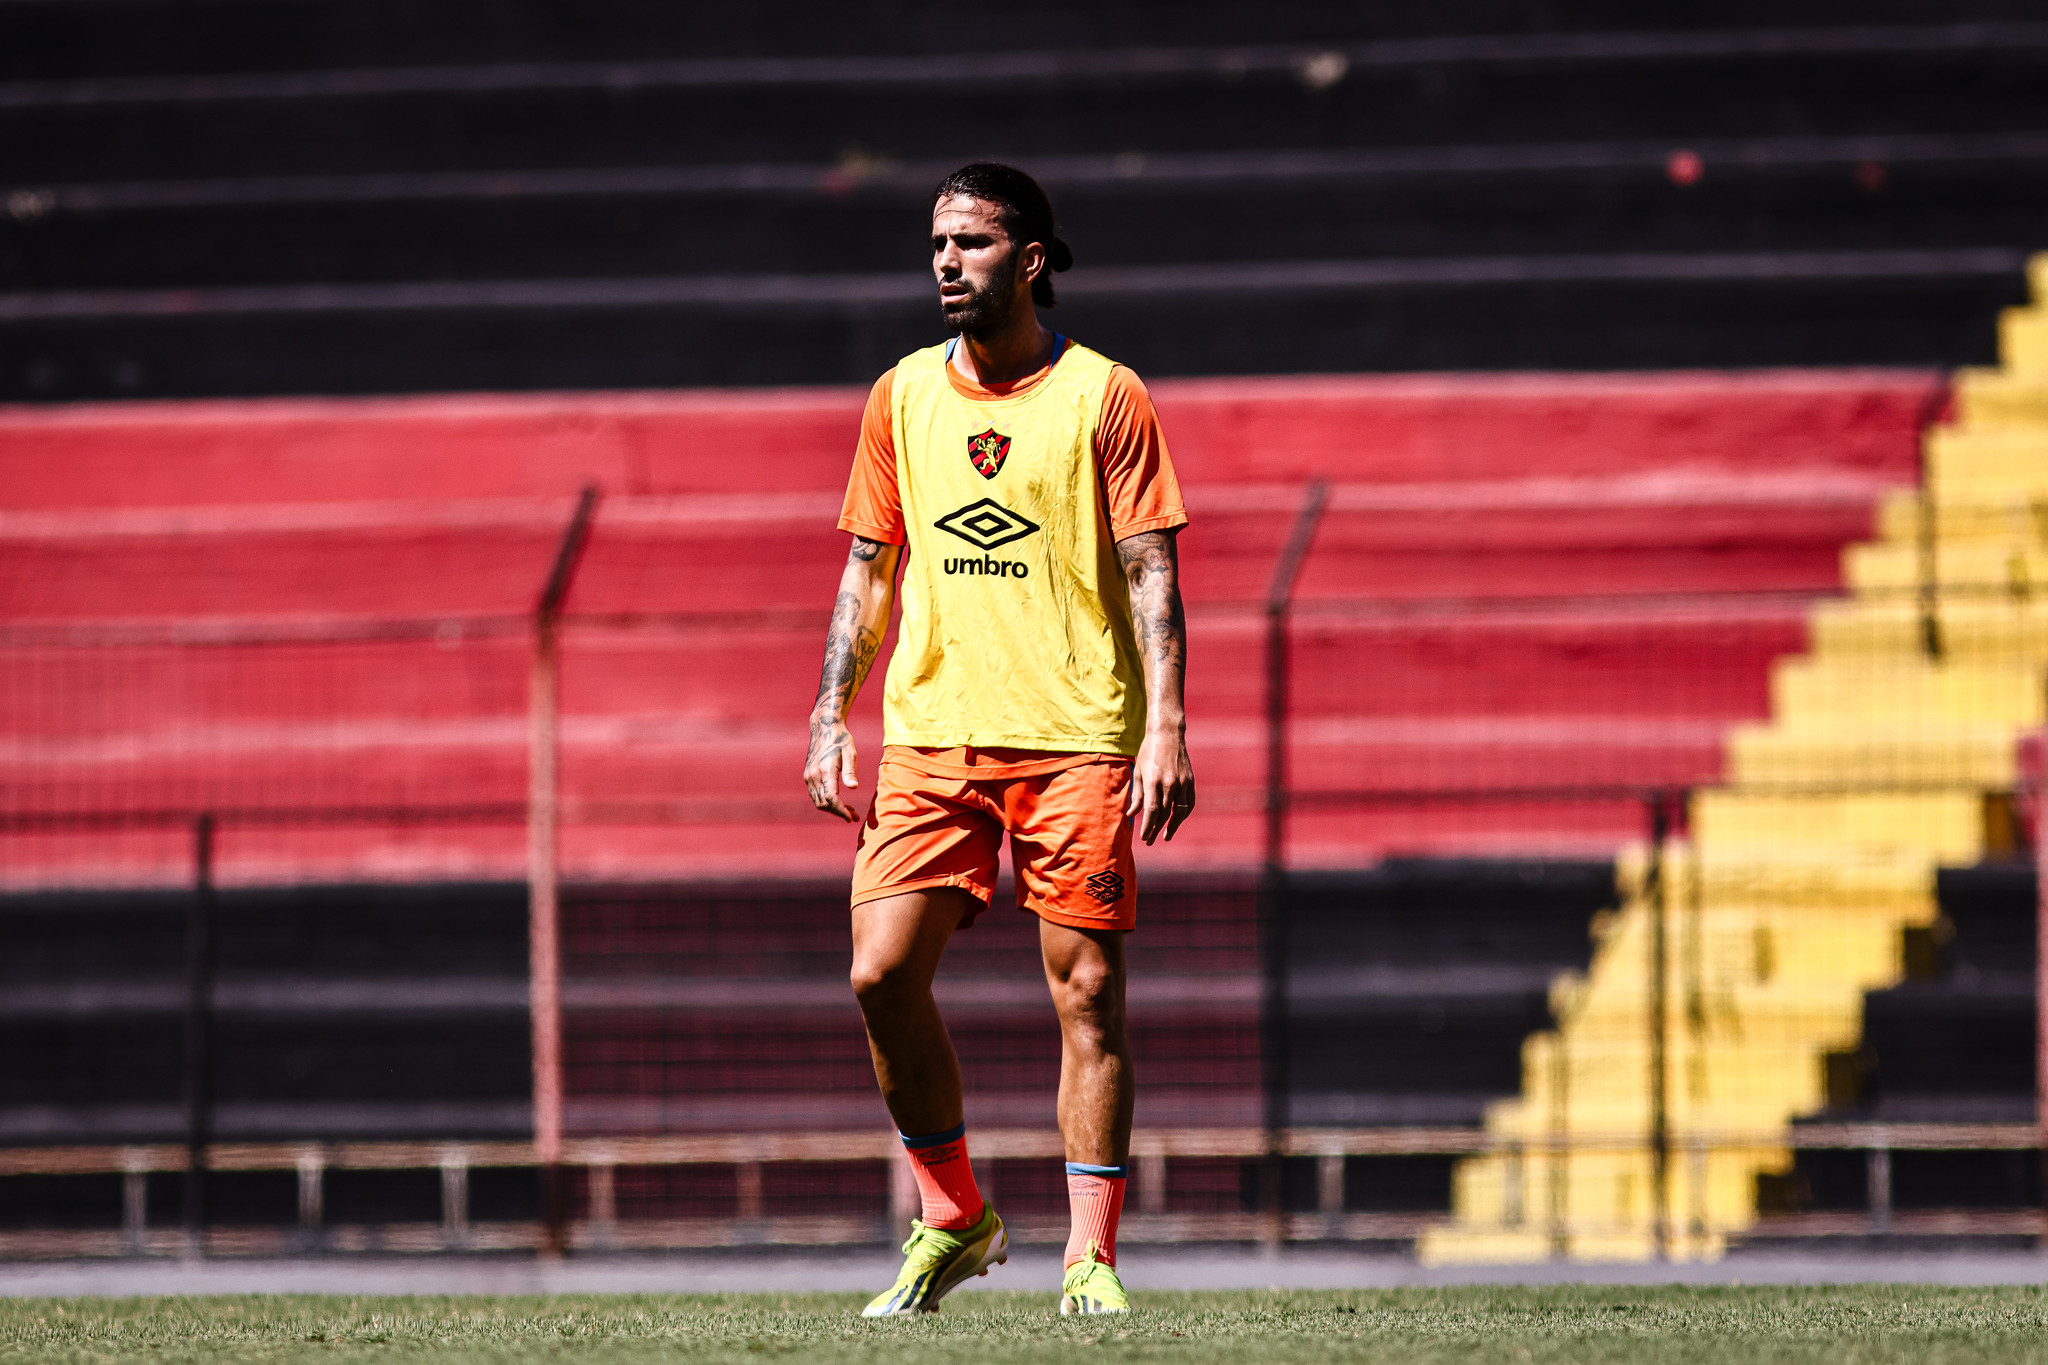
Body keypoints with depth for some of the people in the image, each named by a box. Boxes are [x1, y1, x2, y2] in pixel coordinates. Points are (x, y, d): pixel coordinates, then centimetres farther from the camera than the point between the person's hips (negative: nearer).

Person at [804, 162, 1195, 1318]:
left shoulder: (1104, 396, -1)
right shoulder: (904, 396, 11)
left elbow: (1151, 572, -3)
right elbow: (871, 570, 16)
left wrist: (1166, 727, -12)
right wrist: (832, 717, 7)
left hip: (1078, 738, -3)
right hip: (931, 737, 3)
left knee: (1087, 989, -4)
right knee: (884, 972, -8)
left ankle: (1091, 1253, 2)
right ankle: (954, 1219, 8)